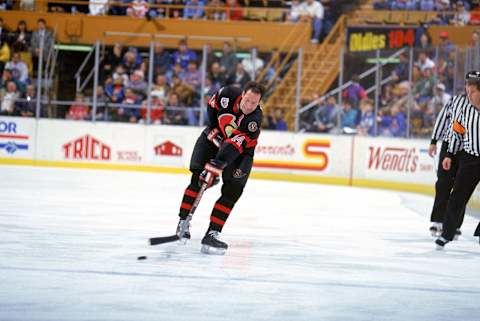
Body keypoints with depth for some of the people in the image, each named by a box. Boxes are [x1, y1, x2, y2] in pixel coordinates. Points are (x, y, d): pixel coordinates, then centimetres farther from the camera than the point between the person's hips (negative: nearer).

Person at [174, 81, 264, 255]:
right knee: (198, 179, -12)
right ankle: (183, 221, 2)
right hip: (214, 137, 2)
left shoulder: (254, 120, -34)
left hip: (242, 150, -2)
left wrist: (214, 167, -48)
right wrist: (214, 129, -6)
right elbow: (212, 106, 0)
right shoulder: (228, 94, -25)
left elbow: (234, 147, -41)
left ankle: (212, 233, -12)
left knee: (233, 191, -13)